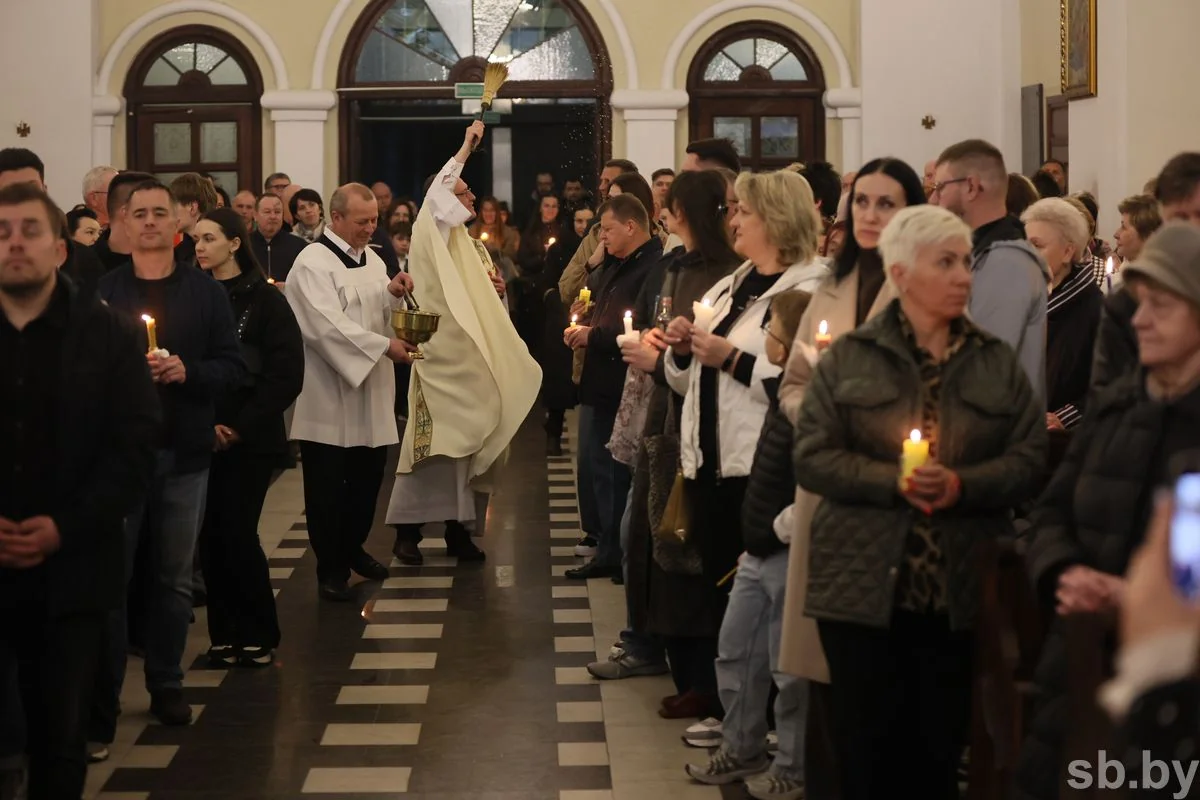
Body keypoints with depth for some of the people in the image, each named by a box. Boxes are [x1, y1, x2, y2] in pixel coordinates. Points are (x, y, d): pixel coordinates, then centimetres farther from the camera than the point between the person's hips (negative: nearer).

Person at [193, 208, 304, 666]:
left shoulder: (264, 299, -1)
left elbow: (287, 374, -5)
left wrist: (242, 427, -10)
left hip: (249, 438, -3)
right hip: (201, 436, 3)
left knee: (237, 534, -5)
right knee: (211, 536, 2)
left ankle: (258, 634, 10)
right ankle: (225, 633, 15)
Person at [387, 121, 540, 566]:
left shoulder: (475, 249, 18)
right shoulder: (432, 239, -5)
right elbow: (434, 196, -25)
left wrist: (498, 291, 0)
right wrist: (466, 148, -22)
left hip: (475, 362, 7)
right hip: (443, 359, -7)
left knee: (470, 443, 7)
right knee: (434, 445, -11)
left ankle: (458, 530, 12)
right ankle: (407, 530, -6)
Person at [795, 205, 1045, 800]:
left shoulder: (997, 363, 10)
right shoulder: (848, 359, 3)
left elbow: (1030, 458, 2)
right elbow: (812, 458, -4)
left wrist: (963, 484, -16)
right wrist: (893, 481, -17)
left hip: (960, 594, 2)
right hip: (864, 589, -2)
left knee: (939, 751, 7)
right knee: (866, 750, 4)